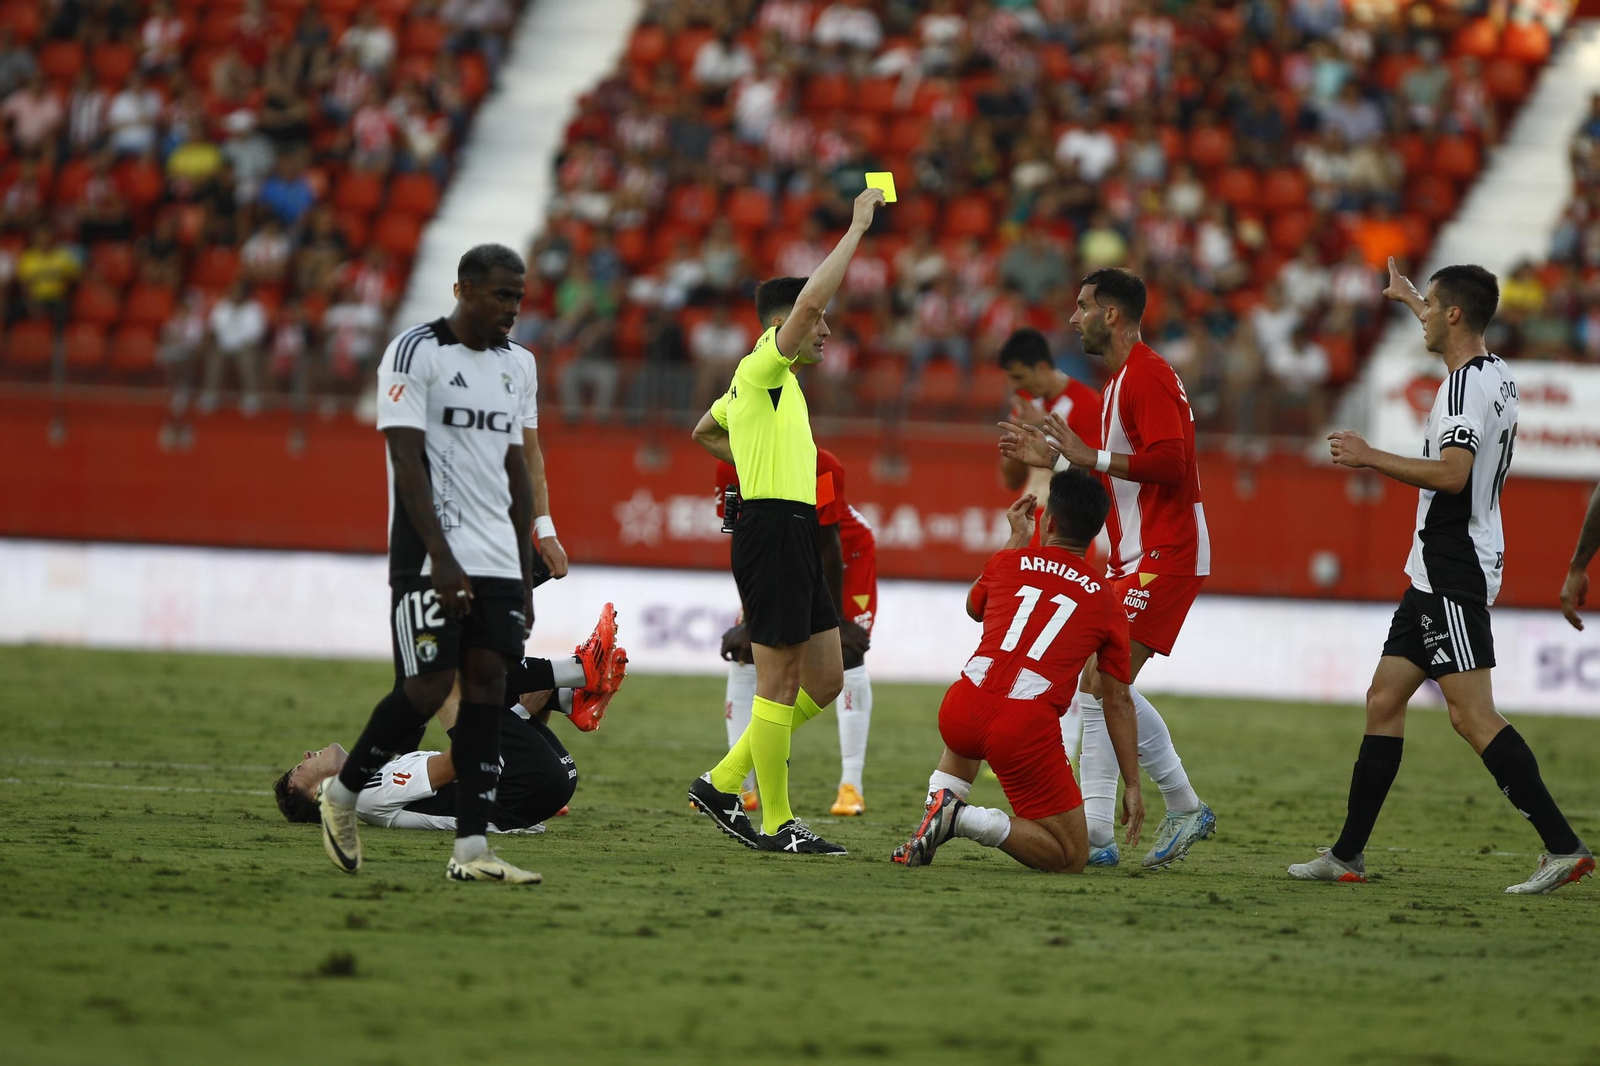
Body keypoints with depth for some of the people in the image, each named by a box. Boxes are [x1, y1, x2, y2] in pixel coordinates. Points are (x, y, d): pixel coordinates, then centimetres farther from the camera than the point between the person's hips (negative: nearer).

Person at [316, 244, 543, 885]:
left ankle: (471, 849, -5)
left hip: (498, 560, 6)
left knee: (488, 685, -3)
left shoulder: (514, 370, 15)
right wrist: (440, 559, -22)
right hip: (430, 559, -6)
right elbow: (408, 461, -14)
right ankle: (341, 792, 14)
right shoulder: (415, 353, -7)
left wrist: (525, 577, 16)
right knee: (427, 688, -10)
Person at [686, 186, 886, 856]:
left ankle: (723, 784, 14)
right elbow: (808, 300, -24)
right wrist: (857, 228, -18)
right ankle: (777, 823, -2)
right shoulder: (760, 368, -7)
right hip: (772, 527, -10)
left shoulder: (773, 385, 21)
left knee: (824, 680, 9)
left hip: (795, 535, 10)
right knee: (779, 682, -6)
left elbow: (705, 431, 38)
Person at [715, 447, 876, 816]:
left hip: (847, 558, -5)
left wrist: (835, 619, -22)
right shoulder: (733, 471, -19)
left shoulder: (815, 467, -34)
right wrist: (750, 618, -14)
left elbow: (828, 545, -27)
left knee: (847, 656, -19)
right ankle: (741, 787, -2)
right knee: (742, 654, -6)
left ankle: (851, 786, -16)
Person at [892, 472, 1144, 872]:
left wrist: (1017, 538, 48)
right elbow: (1118, 701, 11)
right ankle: (966, 819, -13)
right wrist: (1132, 786, 17)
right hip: (1026, 729, -4)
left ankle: (940, 801, 16)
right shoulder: (1106, 601, 10)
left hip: (961, 709, 4)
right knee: (1071, 860, 8)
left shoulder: (1009, 562, 13)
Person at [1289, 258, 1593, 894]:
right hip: (1437, 576, 10)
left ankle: (1563, 847, -18)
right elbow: (1453, 338, 40)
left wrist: (1368, 458, -18)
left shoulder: (1466, 385, -15)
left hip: (1455, 574, -10)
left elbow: (1452, 474, -28)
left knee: (1472, 715, -15)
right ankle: (1348, 855, 13)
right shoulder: (1494, 374, 15)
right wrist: (1409, 298, 55)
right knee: (1384, 700, 11)